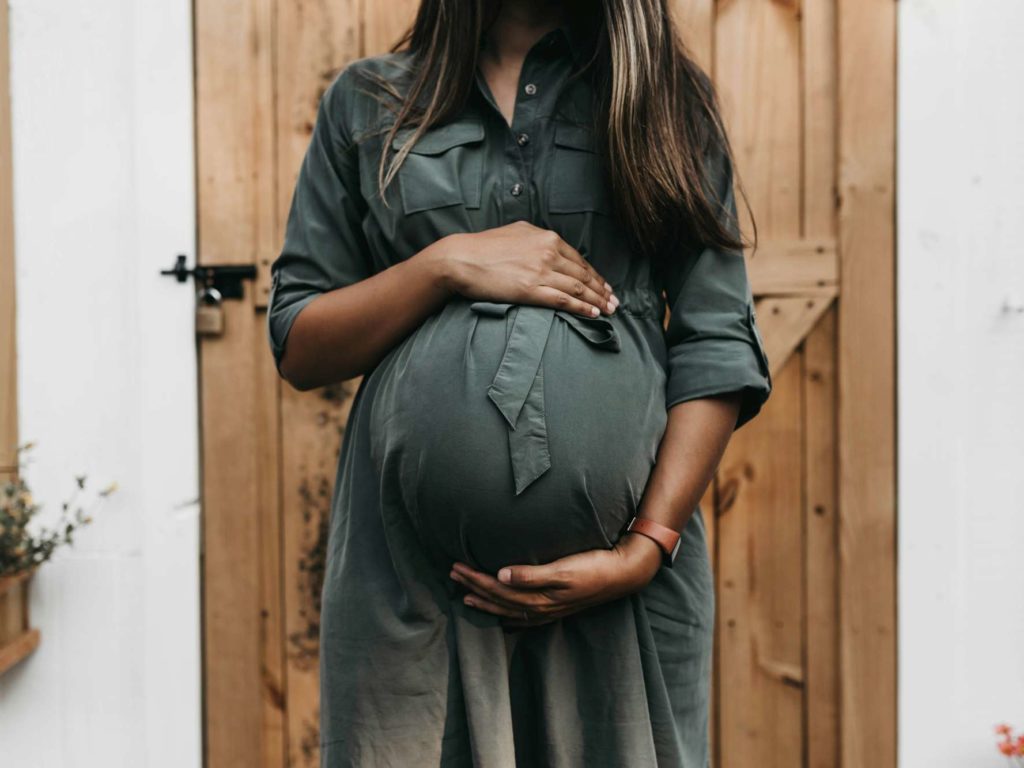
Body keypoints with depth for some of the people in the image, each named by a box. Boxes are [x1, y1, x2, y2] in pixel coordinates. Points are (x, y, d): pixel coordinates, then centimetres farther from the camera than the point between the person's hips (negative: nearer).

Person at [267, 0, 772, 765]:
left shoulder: (667, 97, 9)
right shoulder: (368, 102, 10)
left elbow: (718, 350, 0)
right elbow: (297, 349, 6)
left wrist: (646, 548, -11)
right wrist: (446, 264, -9)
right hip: (410, 566, 1)